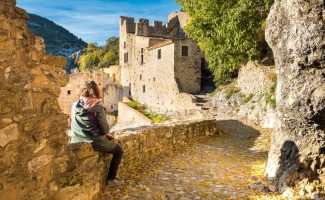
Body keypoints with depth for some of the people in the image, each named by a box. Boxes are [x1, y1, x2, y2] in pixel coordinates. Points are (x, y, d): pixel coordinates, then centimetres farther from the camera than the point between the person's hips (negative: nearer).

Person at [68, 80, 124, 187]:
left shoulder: (75, 105, 1)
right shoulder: (97, 107, -17)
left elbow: (76, 125, 11)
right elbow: (105, 129, -15)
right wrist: (107, 133, 12)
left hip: (77, 141, 6)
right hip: (94, 142, -6)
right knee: (119, 151, 16)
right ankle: (111, 179, 17)